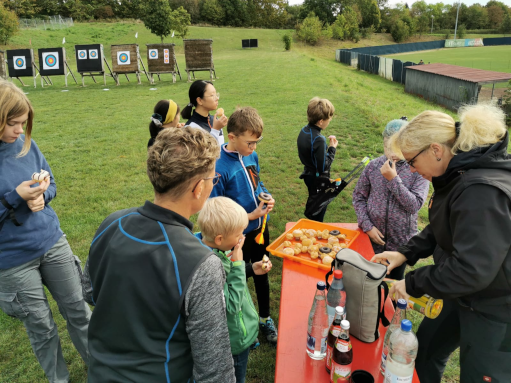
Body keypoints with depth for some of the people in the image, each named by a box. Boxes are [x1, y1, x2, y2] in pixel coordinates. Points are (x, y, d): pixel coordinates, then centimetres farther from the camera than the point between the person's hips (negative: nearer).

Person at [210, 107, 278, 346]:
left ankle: (265, 318, 47)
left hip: (259, 229, 6)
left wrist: (266, 197, -9)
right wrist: (249, 216, -23)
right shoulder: (219, 168, -26)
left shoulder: (252, 156, -5)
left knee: (261, 274, 23)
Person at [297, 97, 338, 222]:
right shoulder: (319, 140, -31)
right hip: (318, 180, -9)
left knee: (312, 200, 28)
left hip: (308, 174, 9)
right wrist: (332, 149, -16)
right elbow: (323, 167, -26)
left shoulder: (304, 131, -5)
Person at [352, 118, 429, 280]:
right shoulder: (373, 166, -7)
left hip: (401, 241, -1)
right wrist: (367, 226, -10)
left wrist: (393, 179, -26)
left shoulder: (418, 170, -12)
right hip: (372, 237, 1)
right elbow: (358, 197, -1)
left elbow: (414, 205, -20)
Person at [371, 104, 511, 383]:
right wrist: (406, 253, -1)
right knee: (424, 351, 22)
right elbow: (442, 230, 11)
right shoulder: (459, 176, -1)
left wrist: (413, 284, -21)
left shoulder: (482, 192, -32)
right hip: (464, 296, 9)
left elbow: (471, 270, -33)